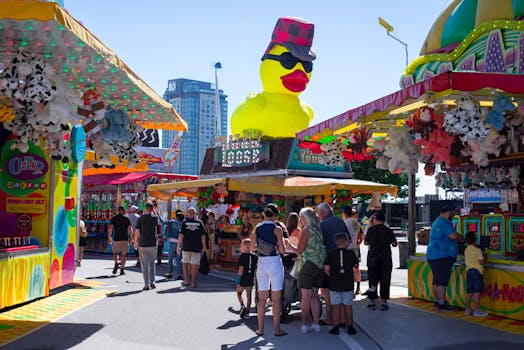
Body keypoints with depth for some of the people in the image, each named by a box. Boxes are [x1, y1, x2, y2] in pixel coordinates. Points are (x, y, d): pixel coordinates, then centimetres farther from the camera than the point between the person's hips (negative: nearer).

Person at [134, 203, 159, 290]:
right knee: (151, 263, 15)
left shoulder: (141, 218, -5)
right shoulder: (155, 218, -1)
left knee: (144, 265, 4)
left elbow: (137, 231, -5)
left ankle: (147, 284, 2)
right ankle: (152, 282, 10)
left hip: (142, 244, -1)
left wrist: (135, 242, 7)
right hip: (152, 244, 1)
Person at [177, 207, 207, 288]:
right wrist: (203, 247, 9)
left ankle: (186, 281, 17)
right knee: (194, 265, 2)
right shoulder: (200, 222, 2)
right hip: (197, 248, 0)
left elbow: (181, 235, -3)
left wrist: (178, 246, 5)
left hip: (186, 247, 0)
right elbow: (203, 236, 2)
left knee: (185, 263, 17)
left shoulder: (185, 222, 0)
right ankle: (193, 282, 0)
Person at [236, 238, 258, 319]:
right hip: (251, 279, 4)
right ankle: (247, 311, 13)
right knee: (249, 295, 11)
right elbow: (256, 268, 7)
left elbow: (241, 269, -16)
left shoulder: (242, 256, -13)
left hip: (243, 279, -4)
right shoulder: (254, 256, 2)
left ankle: (242, 306, -5)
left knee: (239, 293, 14)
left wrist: (238, 281, -12)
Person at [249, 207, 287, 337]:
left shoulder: (257, 228, 4)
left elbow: (252, 248, 6)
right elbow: (282, 250, -9)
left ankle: (260, 328, 14)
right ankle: (277, 329, 6)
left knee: (262, 298, 11)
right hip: (275, 262, -4)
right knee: (276, 298, 3)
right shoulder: (277, 229, -8)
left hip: (261, 263, 4)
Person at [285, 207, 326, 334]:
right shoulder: (318, 230, 10)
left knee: (306, 296, -1)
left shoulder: (306, 231, -10)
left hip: (307, 265, -7)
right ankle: (316, 324, 13)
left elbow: (299, 251, -11)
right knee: (314, 295, 12)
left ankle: (304, 325, 2)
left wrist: (289, 244, 3)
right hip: (320, 265, 7)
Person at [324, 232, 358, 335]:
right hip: (348, 284, 0)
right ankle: (350, 327, 15)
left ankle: (336, 327, 7)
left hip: (334, 284, 0)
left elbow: (326, 269, -8)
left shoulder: (331, 254, -3)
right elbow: (356, 265, 9)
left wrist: (332, 276, 8)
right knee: (348, 306, 9)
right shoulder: (351, 253, -3)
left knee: (336, 306, 4)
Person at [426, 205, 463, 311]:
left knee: (437, 280, 13)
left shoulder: (437, 222, 21)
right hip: (442, 256, -11)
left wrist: (458, 237, 17)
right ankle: (442, 303, -8)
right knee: (442, 280, -9)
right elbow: (453, 236, -22)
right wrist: (461, 239, -1)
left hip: (432, 255, 11)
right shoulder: (444, 222, -14)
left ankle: (437, 301, 19)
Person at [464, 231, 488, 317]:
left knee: (469, 292, 10)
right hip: (477, 271, -7)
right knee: (477, 291, -6)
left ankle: (468, 310, 13)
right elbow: (481, 262, -13)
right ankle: (477, 310, -7)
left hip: (468, 271, 7)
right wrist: (484, 258, 6)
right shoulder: (478, 250, -9)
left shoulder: (466, 250, 11)